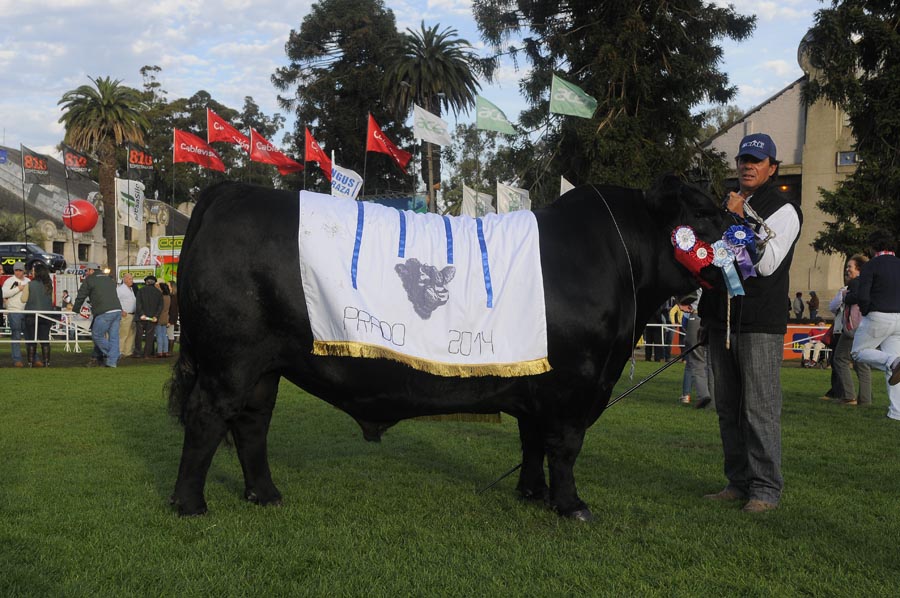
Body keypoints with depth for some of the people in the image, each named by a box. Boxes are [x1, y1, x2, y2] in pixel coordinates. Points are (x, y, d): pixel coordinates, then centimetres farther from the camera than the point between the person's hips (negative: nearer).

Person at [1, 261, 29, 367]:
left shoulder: (28, 282, 16)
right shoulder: (10, 281, 2)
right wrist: (18, 288, -12)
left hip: (27, 312, 4)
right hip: (14, 311, -4)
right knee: (16, 337, -3)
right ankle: (17, 360, 0)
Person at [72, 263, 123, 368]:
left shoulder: (89, 280, 6)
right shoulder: (109, 280, 25)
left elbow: (80, 297, 10)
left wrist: (75, 310, 24)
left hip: (104, 313, -7)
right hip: (117, 310, 7)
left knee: (97, 335, 4)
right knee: (113, 336, 6)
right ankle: (112, 361, 5)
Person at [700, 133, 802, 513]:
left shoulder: (784, 210, -2)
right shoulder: (727, 205, 19)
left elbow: (768, 263, -15)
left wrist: (743, 220, -15)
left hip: (760, 323, -7)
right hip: (722, 320, 7)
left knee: (760, 409, -7)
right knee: (728, 409, 10)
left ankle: (766, 488, 0)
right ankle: (738, 482, 19)